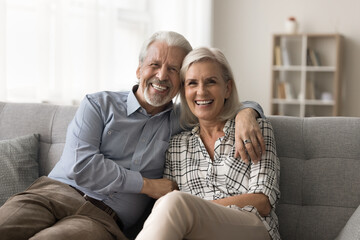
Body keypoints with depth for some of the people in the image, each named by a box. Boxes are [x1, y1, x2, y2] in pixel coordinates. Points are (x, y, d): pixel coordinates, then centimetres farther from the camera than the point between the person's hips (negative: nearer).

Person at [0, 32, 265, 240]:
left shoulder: (181, 122, 17)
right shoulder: (99, 104, 11)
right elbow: (80, 165, -3)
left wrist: (246, 114, 0)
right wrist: (148, 185, -2)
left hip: (103, 219, 0)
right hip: (55, 193, 1)